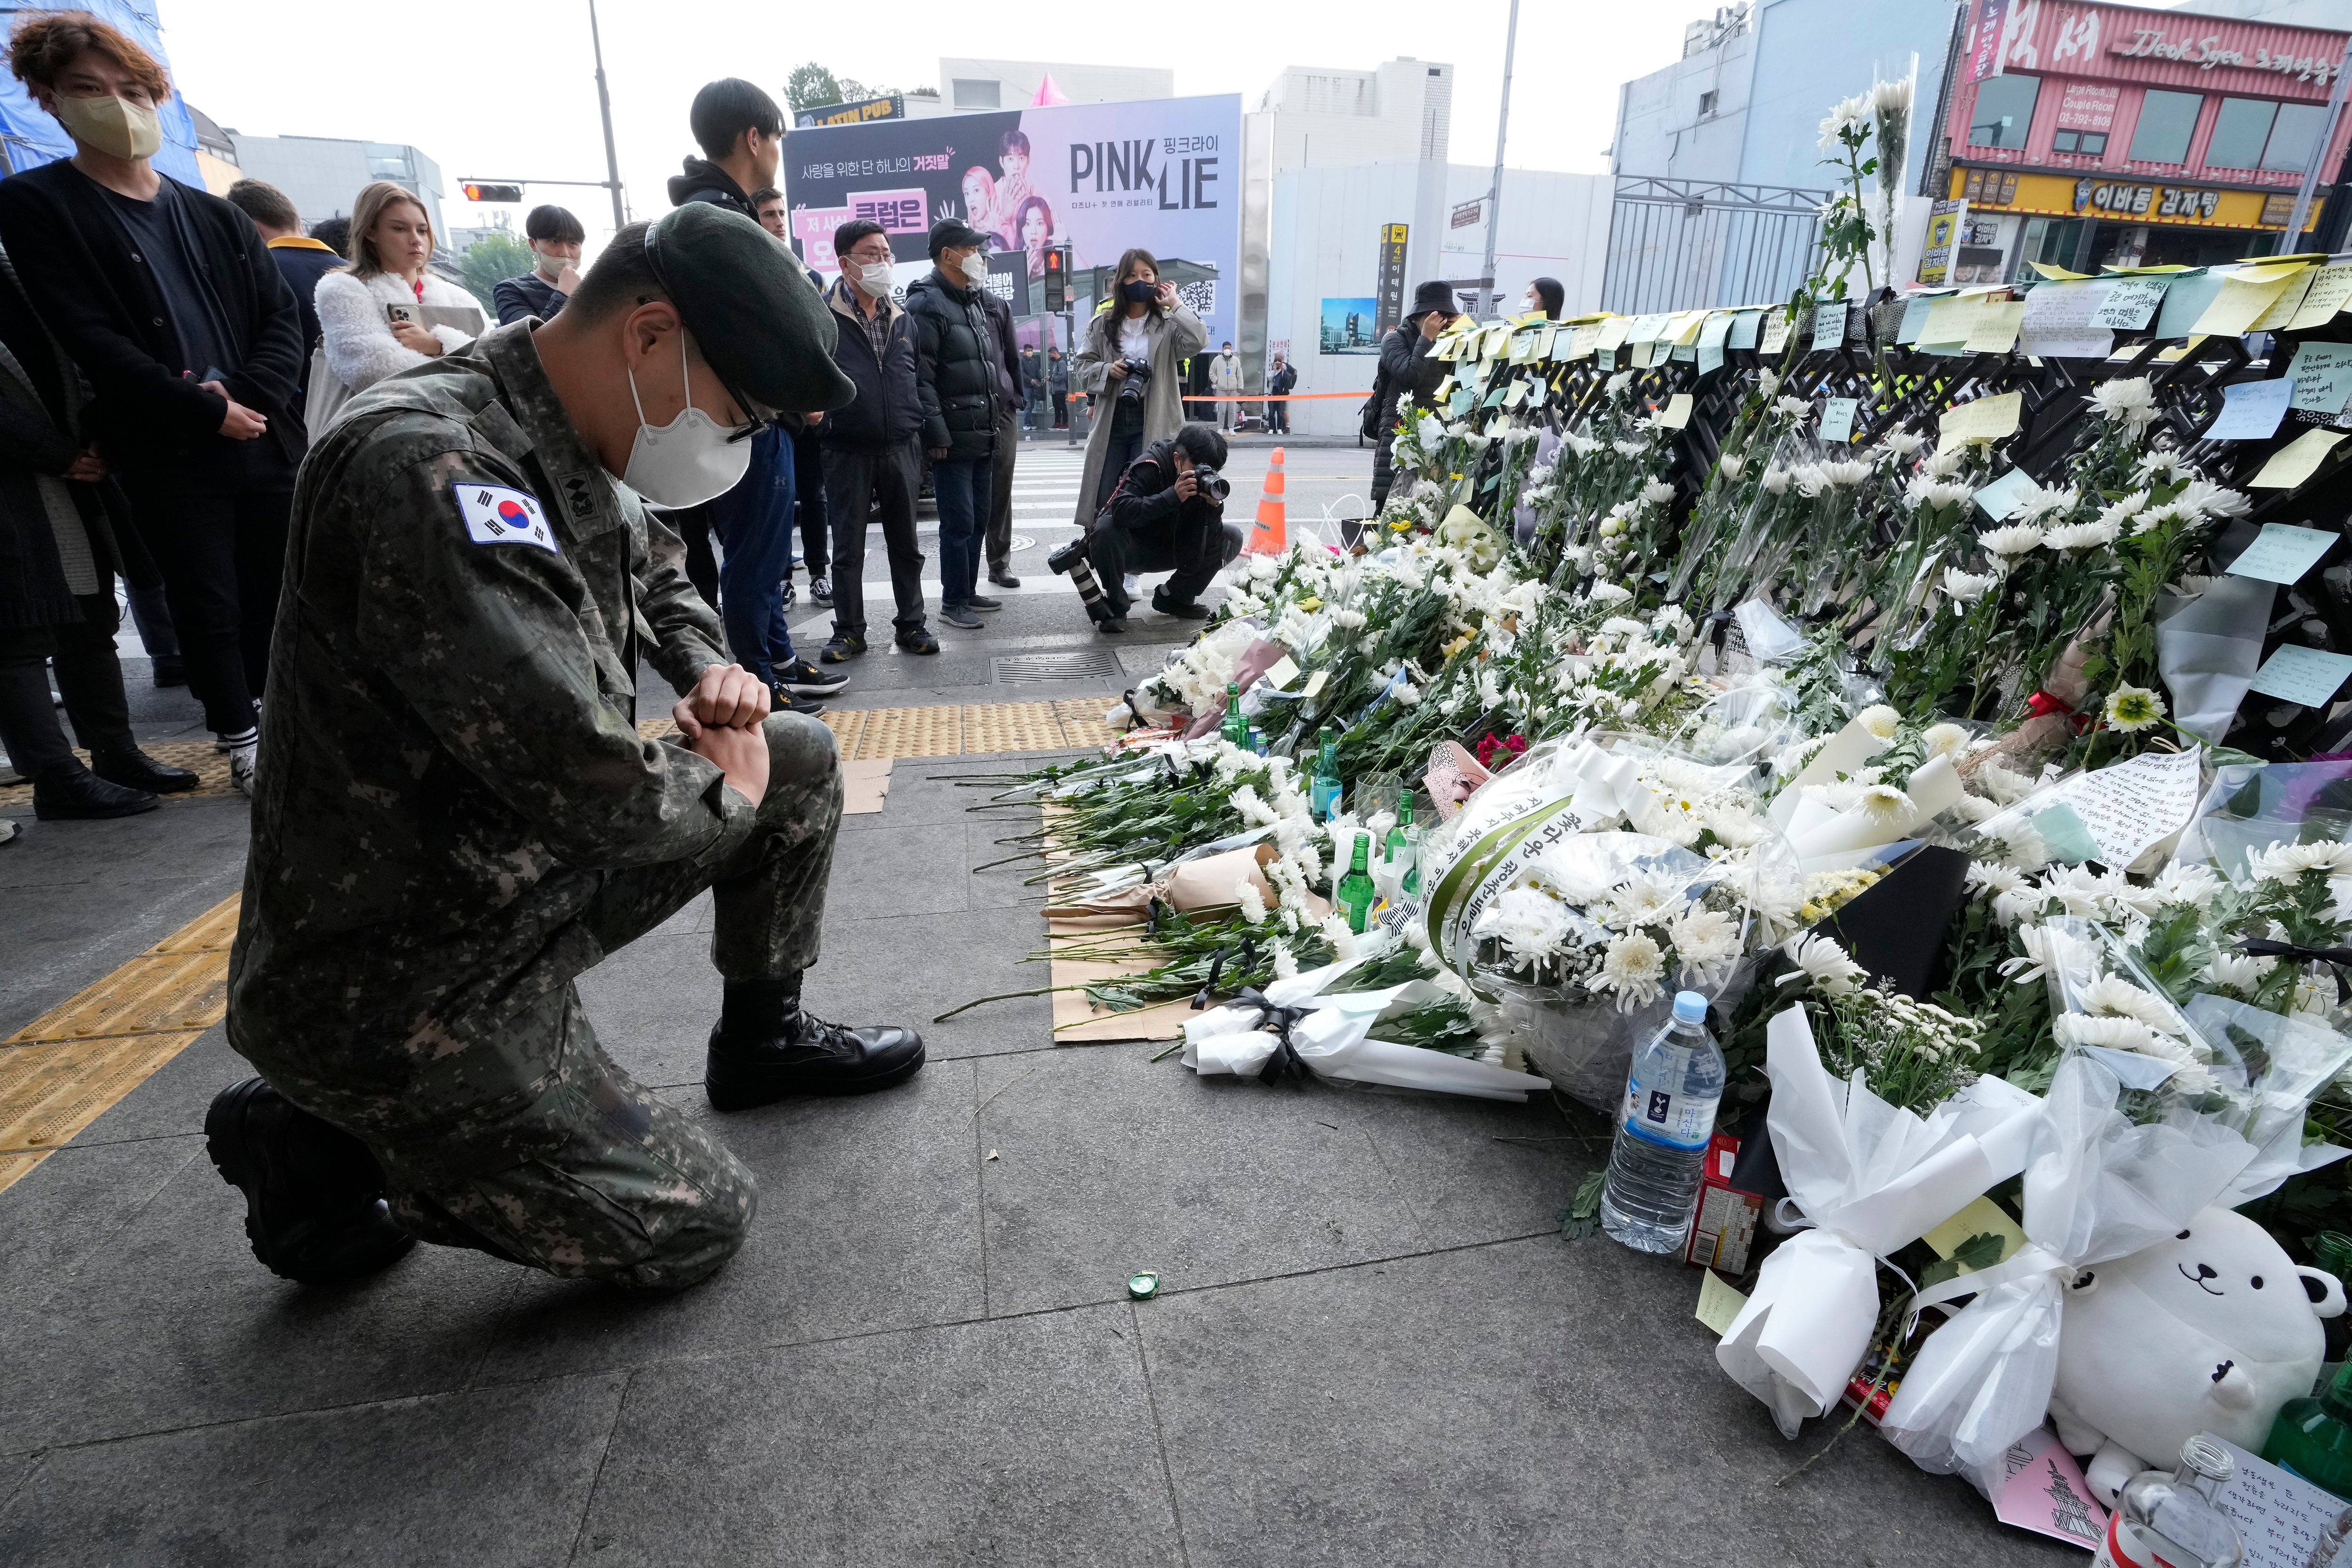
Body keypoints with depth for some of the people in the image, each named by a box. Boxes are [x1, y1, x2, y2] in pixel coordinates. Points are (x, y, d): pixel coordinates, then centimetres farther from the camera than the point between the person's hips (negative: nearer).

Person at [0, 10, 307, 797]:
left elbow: (284, 319, 7)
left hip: (267, 437, 3)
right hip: (168, 456, -3)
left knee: (281, 593, 6)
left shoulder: (215, 217, 14)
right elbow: (91, 341, -8)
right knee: (208, 607, 3)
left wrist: (244, 395, -11)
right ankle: (243, 740, 16)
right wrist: (203, 411, -15)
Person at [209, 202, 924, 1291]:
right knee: (692, 1224, -2)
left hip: (523, 879, 9)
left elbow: (659, 576, 22)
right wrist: (723, 790, -13)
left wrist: (711, 671, 2)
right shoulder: (428, 467, -29)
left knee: (800, 759, 7)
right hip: (397, 987, -8)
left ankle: (764, 1037, 23)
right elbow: (584, 783, -33)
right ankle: (320, 1149, 10)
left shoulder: (579, 456, 1)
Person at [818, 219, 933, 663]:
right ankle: (849, 631, 14)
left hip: (900, 448, 4)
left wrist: (918, 431, 11)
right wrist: (818, 414, -12)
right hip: (848, 451, -4)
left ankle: (910, 624, 21)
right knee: (848, 547, 4)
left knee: (906, 544, 9)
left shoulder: (903, 318, 12)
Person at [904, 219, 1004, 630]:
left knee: (979, 519, 13)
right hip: (953, 439, -9)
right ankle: (953, 601, 5)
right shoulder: (926, 305, -10)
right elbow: (920, 377, -17)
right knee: (959, 521, -6)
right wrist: (936, 434, -21)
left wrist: (998, 416, 18)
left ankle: (968, 591, 24)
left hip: (985, 437, 9)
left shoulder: (977, 301, 18)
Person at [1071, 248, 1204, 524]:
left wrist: (1175, 304, -7)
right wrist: (1108, 370, -8)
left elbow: (1196, 341, -16)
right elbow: (1082, 366, 11)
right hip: (1112, 418, 3)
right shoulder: (1103, 323, 11)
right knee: (1102, 497, 3)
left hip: (1153, 421, -2)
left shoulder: (1168, 323, 3)